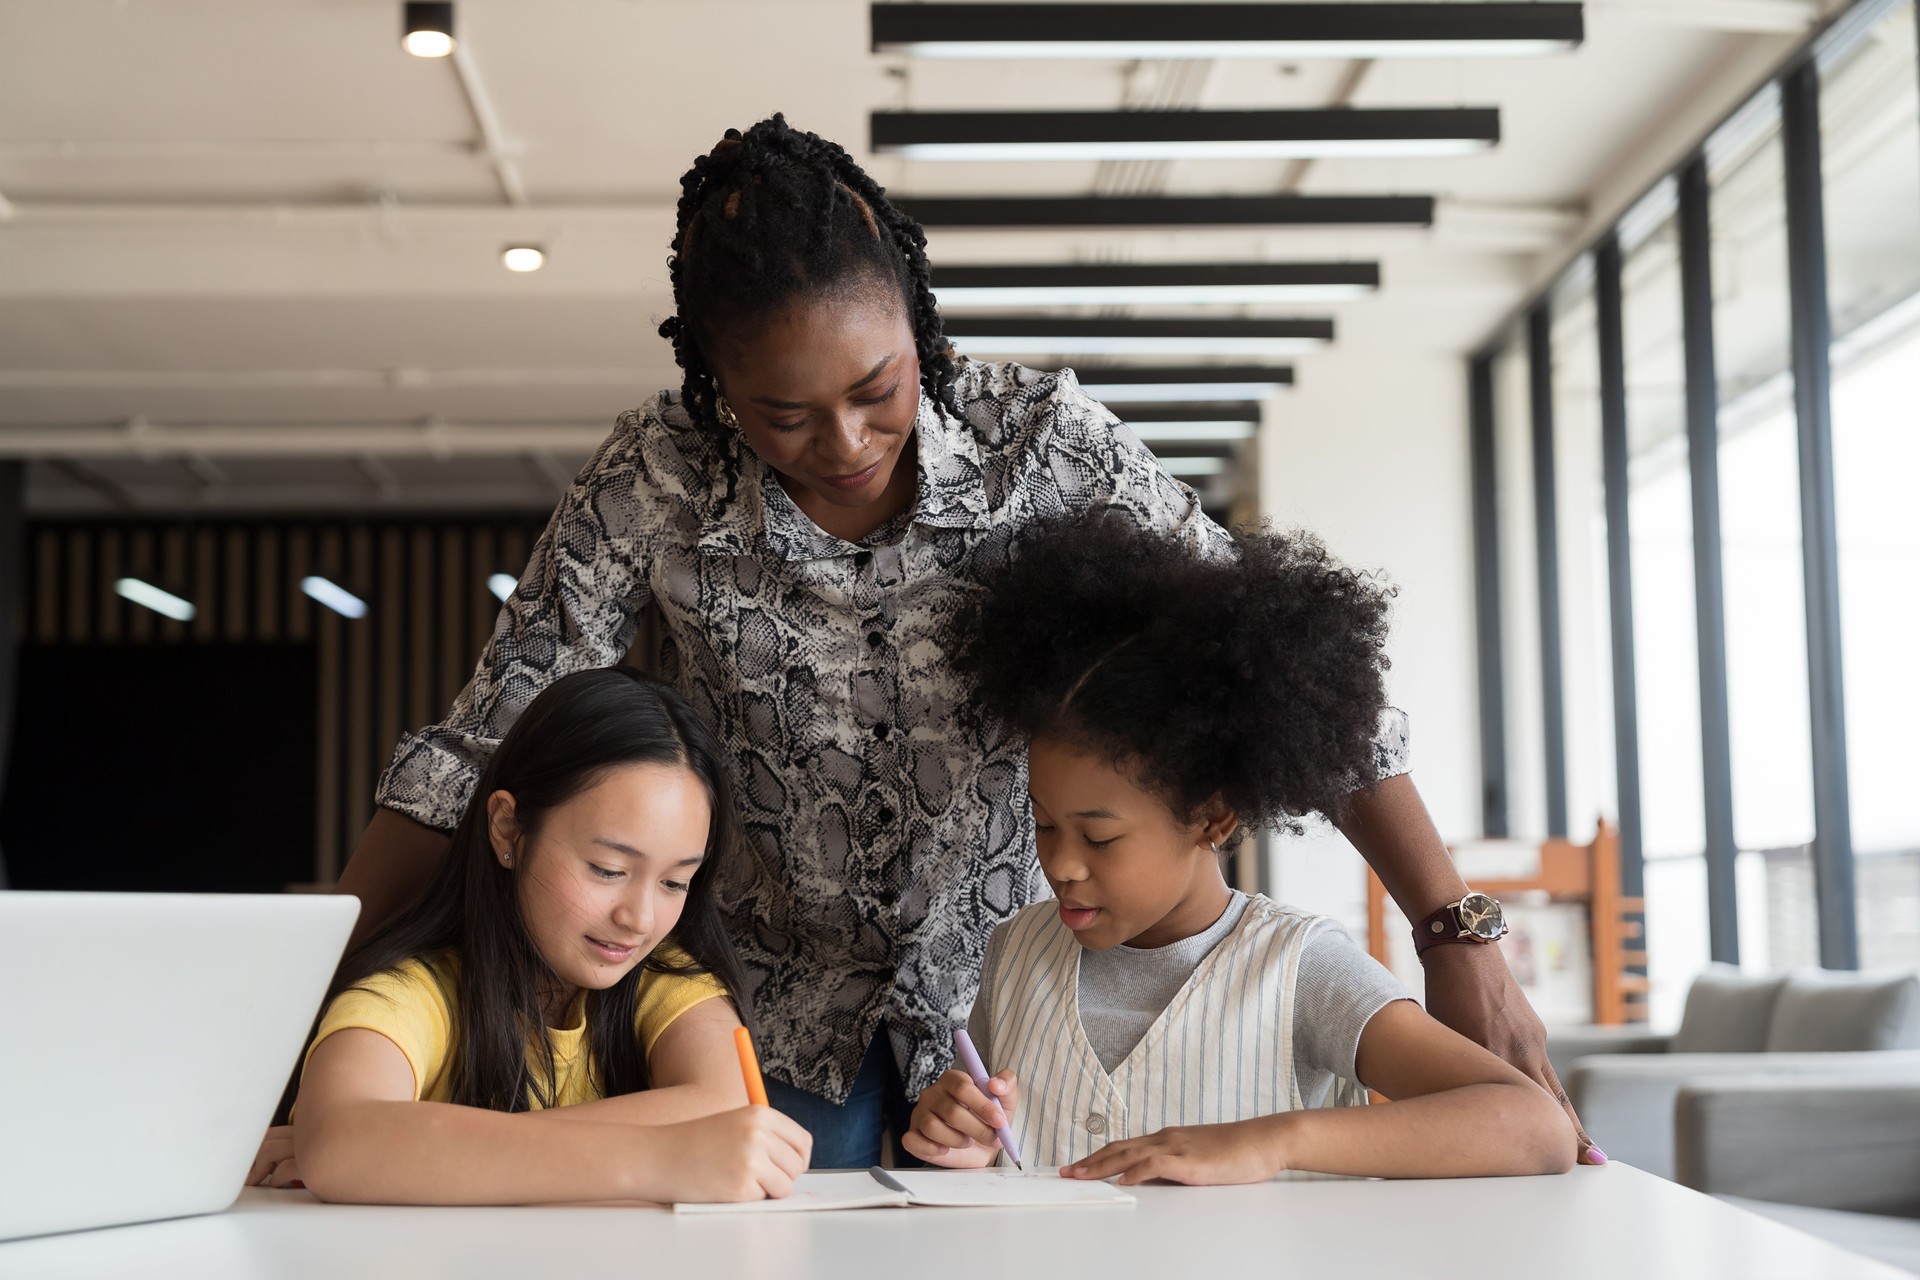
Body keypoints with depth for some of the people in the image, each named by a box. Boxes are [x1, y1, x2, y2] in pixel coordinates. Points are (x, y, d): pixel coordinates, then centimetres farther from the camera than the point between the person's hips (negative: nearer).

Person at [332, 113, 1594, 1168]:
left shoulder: (1041, 441, -17)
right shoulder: (656, 485, -15)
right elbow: (487, 743, -10)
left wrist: (1458, 938, -21)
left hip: (1001, 995, 0)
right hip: (775, 1026, 0)